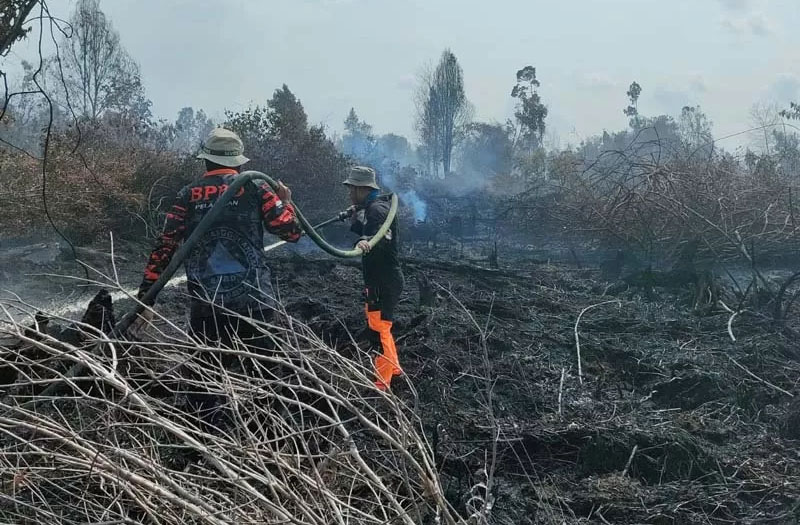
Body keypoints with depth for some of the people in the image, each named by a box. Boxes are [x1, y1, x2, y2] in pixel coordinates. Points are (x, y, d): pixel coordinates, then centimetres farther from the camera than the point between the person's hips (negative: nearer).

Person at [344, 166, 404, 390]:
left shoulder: (378, 209, -19)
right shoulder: (370, 207, 16)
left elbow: (383, 237, -36)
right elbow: (358, 230, 21)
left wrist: (366, 242, -54)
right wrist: (356, 214, 8)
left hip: (385, 281, -11)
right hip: (379, 279, 11)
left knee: (378, 329, -9)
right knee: (378, 324, 23)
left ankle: (382, 384, -5)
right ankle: (394, 368, 35)